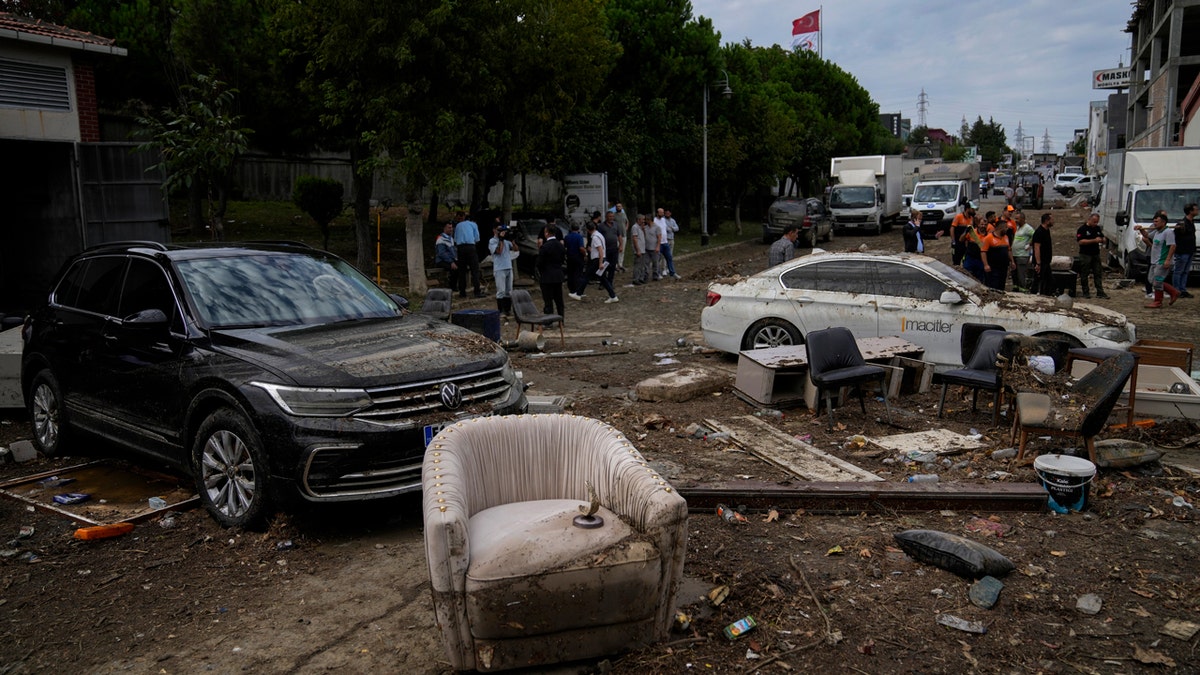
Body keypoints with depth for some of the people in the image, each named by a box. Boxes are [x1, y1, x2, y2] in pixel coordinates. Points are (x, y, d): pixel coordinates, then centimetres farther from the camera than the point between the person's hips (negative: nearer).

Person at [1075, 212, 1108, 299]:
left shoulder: (1097, 228, 13)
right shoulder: (1082, 229, -7)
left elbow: (1103, 238, 21)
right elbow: (1081, 241, -17)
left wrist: (1101, 240, -5)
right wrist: (1094, 240, -21)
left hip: (1096, 254, 6)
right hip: (1085, 255, -6)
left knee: (1098, 274, 3)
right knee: (1084, 274, 0)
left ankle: (1100, 292, 5)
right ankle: (1086, 292, 9)